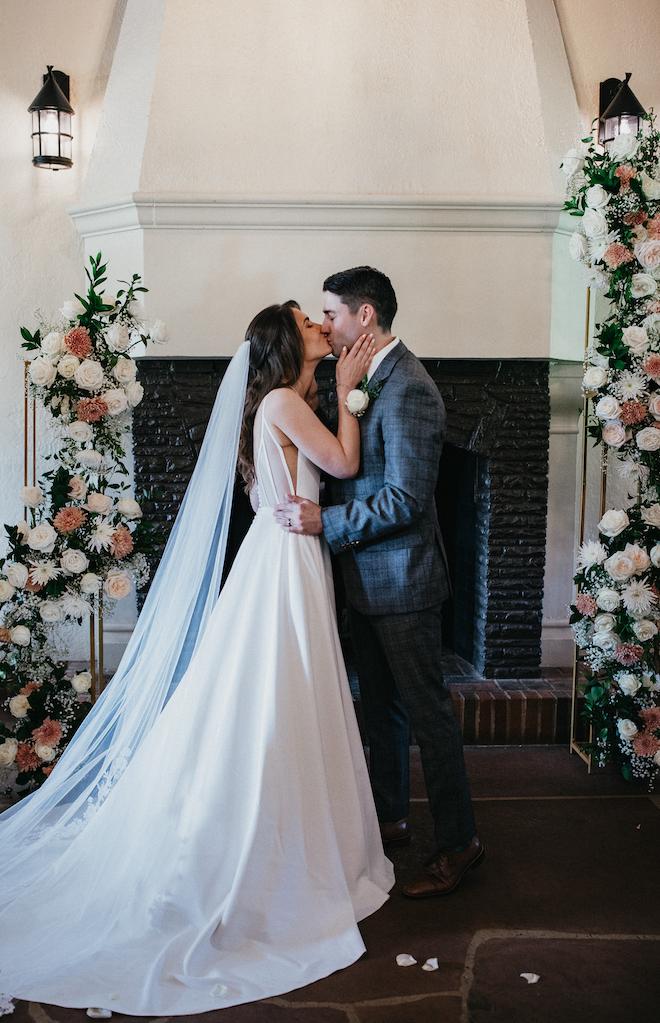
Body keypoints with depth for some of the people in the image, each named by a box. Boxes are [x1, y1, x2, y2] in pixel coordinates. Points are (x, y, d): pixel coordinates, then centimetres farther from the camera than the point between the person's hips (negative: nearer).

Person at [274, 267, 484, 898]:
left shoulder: (407, 390, -20)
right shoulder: (361, 379, 11)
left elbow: (405, 500, -24)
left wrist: (325, 522, -22)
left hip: (401, 580, -10)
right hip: (365, 578, 10)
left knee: (425, 709, 1)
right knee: (380, 705, 19)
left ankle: (459, 842, 15)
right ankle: (389, 818, 35)